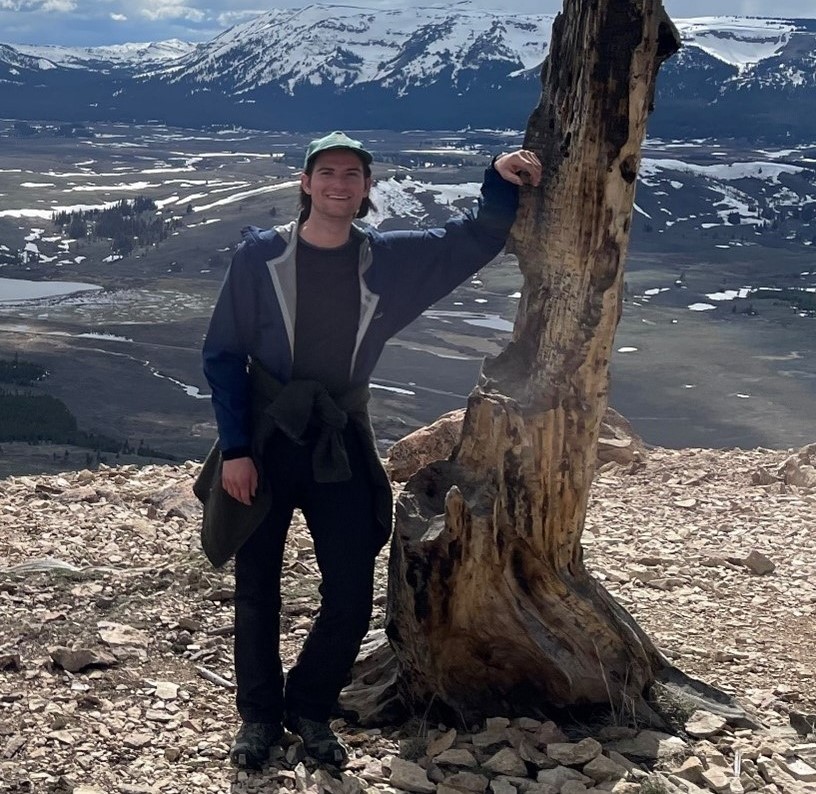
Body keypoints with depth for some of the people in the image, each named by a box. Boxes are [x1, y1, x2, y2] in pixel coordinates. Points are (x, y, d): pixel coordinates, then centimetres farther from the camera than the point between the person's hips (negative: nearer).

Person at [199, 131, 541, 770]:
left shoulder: (389, 259, 0)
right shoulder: (261, 255, -8)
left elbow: (475, 239, 7)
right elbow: (223, 355, -6)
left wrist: (501, 182, -12)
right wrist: (234, 448, -11)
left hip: (342, 446, 2)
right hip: (264, 442, -2)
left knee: (351, 600, 2)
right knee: (258, 591, 8)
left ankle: (310, 709, 25)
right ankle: (259, 716, 28)